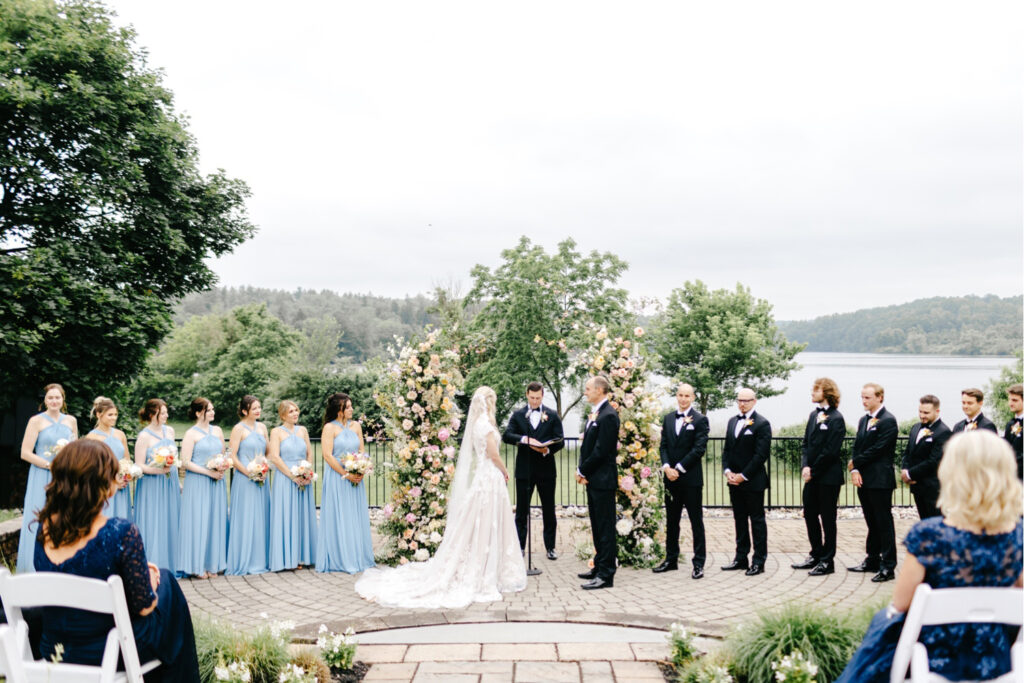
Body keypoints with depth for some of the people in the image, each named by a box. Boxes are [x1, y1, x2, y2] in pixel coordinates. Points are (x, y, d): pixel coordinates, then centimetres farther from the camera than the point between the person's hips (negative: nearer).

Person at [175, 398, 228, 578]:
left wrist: (222, 470, -2)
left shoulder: (217, 431, 11)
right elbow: (185, 462, -11)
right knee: (198, 521, -2)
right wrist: (208, 472, -16)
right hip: (197, 483, -5)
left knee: (215, 521, 7)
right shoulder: (191, 434, -6)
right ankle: (197, 565, 6)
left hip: (217, 483, 5)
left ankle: (213, 563, 16)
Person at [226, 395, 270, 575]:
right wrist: (249, 473, -14)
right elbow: (232, 456, -10)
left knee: (261, 518, 9)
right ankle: (243, 562, 6)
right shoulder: (239, 428, -6)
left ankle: (260, 560, 17)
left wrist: (265, 470, 0)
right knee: (245, 519, -2)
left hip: (262, 478, 6)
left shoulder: (262, 427, 11)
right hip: (244, 479, -6)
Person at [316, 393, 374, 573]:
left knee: (356, 517, 8)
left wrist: (361, 472, -5)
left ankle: (357, 558, 16)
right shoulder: (330, 428, -6)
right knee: (339, 519, -2)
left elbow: (362, 451, 11)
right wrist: (346, 475, -15)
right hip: (337, 478, -5)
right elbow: (328, 455, -12)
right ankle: (339, 560, 5)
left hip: (356, 478, 5)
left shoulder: (356, 426, 10)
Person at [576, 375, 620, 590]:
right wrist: (582, 471, 3)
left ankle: (606, 575, 1)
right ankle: (600, 567, 27)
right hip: (593, 478, 10)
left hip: (603, 479, -10)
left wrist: (582, 471, -11)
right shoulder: (595, 414, 15)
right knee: (597, 526, 17)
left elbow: (601, 451, -20)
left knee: (605, 527, -4)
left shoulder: (608, 416, -16)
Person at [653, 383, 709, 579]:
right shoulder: (668, 419, 11)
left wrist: (679, 469, -15)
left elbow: (699, 449, -12)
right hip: (671, 477, 5)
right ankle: (671, 559, 23)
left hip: (691, 478, -5)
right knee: (671, 520, 13)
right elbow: (663, 446, 8)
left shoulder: (700, 420, -5)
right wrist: (666, 467, -8)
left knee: (696, 521, 2)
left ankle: (699, 563, 7)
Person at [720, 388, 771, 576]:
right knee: (739, 519, 13)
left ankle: (759, 561, 7)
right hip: (734, 481, 7)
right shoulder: (732, 421, 13)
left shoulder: (762, 423, -9)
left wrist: (743, 475, -15)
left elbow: (761, 454, -14)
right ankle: (741, 558, 20)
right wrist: (727, 471, -1)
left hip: (753, 482, -7)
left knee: (757, 520, 2)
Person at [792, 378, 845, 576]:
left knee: (827, 519, 2)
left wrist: (813, 471, -13)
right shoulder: (813, 415, 12)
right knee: (810, 515, 13)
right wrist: (805, 466, -4)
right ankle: (816, 555, 26)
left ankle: (827, 561, 11)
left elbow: (830, 451, -16)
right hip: (812, 476, 8)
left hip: (828, 477, -8)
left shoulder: (836, 419, -13)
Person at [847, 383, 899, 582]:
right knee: (872, 522, 16)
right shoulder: (863, 420, 16)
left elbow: (877, 450, -16)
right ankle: (872, 560, 24)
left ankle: (888, 566, 1)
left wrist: (855, 463, -7)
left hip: (880, 481, -8)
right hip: (863, 480, 8)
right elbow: (857, 448, 12)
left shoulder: (888, 421, -10)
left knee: (884, 523, -3)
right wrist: (855, 470, -4)